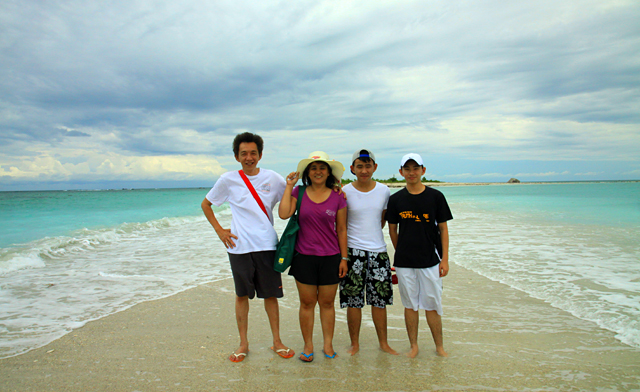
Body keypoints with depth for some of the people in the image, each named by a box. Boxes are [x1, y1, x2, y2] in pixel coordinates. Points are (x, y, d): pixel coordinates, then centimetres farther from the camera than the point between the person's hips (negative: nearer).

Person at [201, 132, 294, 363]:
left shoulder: (272, 178, 3)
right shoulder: (228, 180, 2)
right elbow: (205, 204, 13)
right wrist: (219, 230, 4)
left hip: (267, 246, 1)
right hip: (239, 247, 0)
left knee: (271, 294, 8)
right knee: (242, 295, 9)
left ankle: (277, 341, 22)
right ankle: (243, 343, 23)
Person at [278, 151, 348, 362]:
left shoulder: (337, 197, 1)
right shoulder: (298, 193, 1)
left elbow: (341, 230, 4)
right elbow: (284, 214, -14)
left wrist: (344, 258, 2)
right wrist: (289, 186, -8)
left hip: (330, 257, 0)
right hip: (304, 257, 0)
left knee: (327, 303, 9)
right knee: (307, 303, 8)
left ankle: (328, 344, 24)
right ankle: (308, 345, 22)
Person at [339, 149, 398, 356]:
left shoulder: (383, 191, 5)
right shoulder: (345, 192, -3)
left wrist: (372, 235, 9)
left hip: (378, 251, 2)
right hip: (353, 251, -2)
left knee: (380, 300, 8)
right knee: (353, 301, 2)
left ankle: (383, 343, 24)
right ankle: (354, 344, 18)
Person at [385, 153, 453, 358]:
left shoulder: (435, 196, -1)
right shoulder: (396, 199, 1)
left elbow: (443, 229, 2)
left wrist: (445, 259, -2)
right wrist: (402, 253, 9)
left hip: (430, 260, -1)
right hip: (404, 263, 1)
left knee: (432, 306, 5)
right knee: (410, 305, 9)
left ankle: (439, 345, 23)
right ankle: (414, 345, 23)